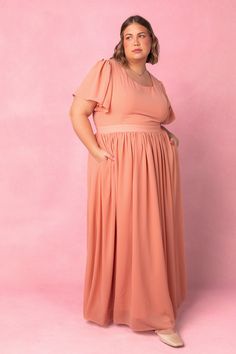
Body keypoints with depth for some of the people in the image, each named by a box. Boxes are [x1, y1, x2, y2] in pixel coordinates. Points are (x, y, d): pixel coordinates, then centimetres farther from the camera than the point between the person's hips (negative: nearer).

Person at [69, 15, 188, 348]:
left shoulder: (157, 83, 17)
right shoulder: (106, 69, -1)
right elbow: (77, 113, -6)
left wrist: (169, 136, 7)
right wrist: (96, 152, -14)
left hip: (157, 165, 6)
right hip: (119, 165, -6)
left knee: (155, 237, 9)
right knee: (123, 235, -1)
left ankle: (153, 309, 24)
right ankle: (132, 307, 15)